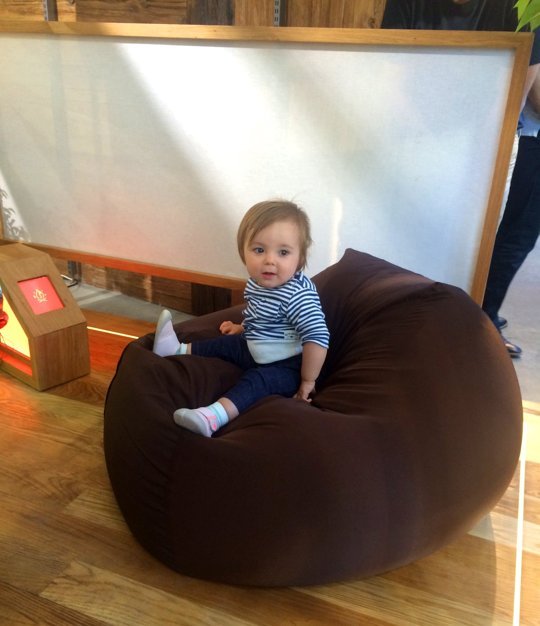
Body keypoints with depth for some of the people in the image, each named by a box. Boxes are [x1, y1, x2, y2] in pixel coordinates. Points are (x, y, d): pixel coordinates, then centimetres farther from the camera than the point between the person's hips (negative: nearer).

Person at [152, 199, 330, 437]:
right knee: (225, 344, 17)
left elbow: (318, 337, -35)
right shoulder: (259, 282, -2)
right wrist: (243, 327, 14)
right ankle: (178, 350, 33)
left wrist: (307, 382, -28)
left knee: (256, 380, -31)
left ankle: (213, 416, -50)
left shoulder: (298, 293, -31)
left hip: (288, 365, -9)